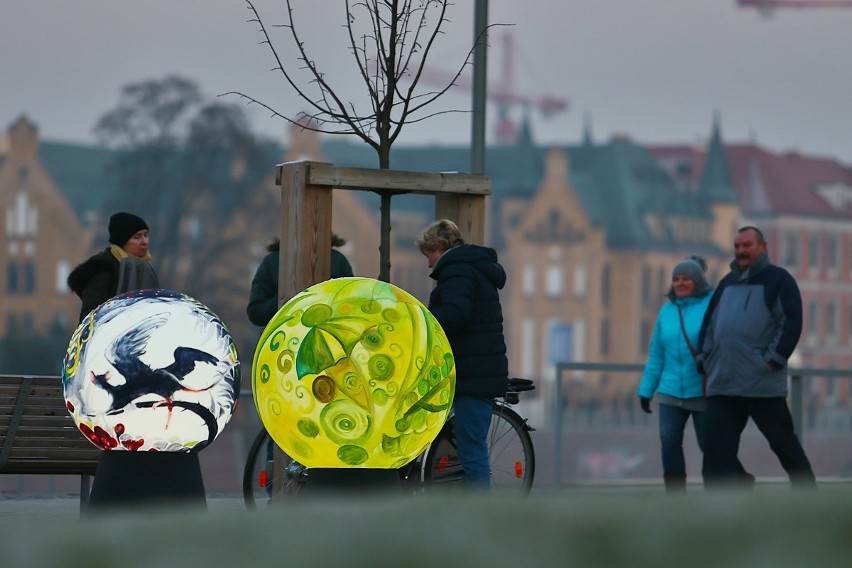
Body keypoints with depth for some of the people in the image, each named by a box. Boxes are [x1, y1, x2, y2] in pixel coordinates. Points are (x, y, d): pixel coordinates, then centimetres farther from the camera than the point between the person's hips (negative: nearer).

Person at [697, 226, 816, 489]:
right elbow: (709, 324, 22)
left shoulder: (778, 279, 0)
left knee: (784, 443, 3)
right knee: (717, 449, -3)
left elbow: (791, 323, -9)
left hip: (763, 385, -6)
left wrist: (773, 359, -15)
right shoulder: (727, 282, 19)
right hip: (723, 385, 6)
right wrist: (705, 359, 11)